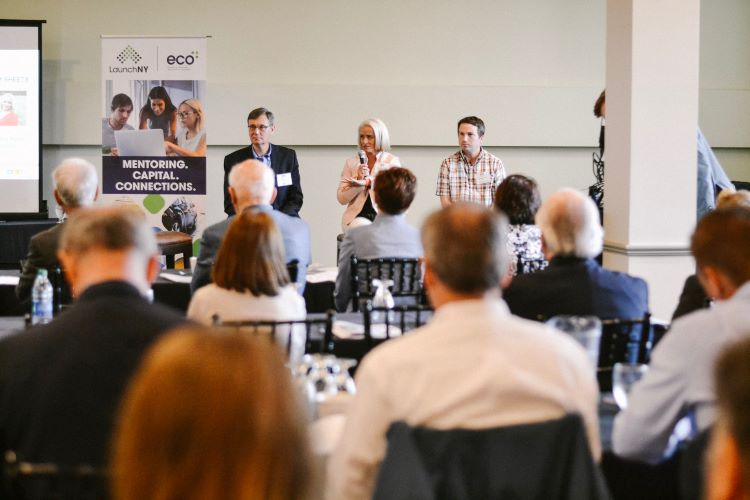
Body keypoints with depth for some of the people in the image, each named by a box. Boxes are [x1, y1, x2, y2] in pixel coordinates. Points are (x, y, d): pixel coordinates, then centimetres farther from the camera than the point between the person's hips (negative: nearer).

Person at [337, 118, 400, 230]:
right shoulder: (351, 162, 14)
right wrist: (359, 179, -9)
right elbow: (341, 199, 8)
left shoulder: (392, 161, 10)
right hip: (357, 216, 1)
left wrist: (368, 182, -18)